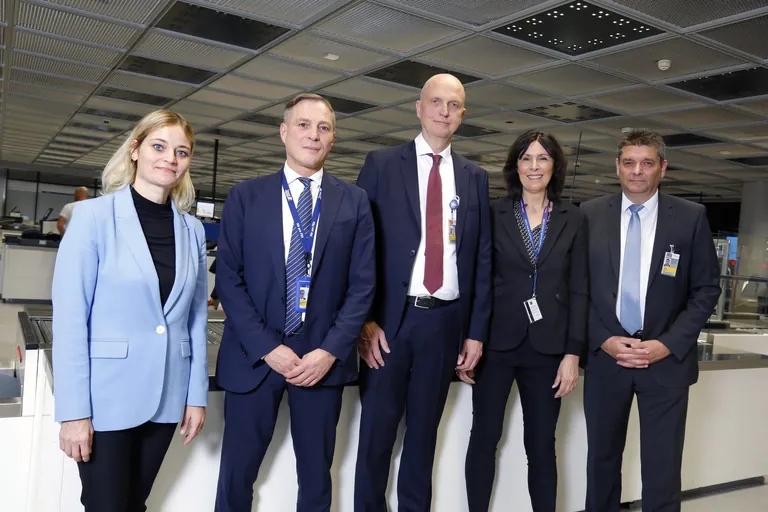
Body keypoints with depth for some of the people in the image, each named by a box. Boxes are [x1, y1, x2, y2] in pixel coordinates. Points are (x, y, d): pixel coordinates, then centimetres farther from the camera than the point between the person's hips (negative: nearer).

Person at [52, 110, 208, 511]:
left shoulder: (192, 230, 4)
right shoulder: (93, 216, -8)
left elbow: (195, 318, 8)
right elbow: (69, 318, -11)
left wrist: (196, 394, 6)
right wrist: (74, 411, -13)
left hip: (165, 394, 4)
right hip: (107, 393, -4)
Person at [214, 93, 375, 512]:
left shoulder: (354, 202, 4)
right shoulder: (245, 197, 2)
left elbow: (362, 284, 1)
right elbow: (228, 278, -3)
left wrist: (330, 351, -10)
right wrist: (267, 348, -12)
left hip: (324, 357, 1)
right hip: (254, 355, 0)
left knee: (316, 476, 14)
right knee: (236, 476, 9)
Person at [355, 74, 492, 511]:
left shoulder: (475, 178, 9)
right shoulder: (382, 164, 1)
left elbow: (482, 259, 8)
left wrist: (476, 330, 3)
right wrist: (364, 319, -10)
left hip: (446, 322, 3)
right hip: (391, 318, -2)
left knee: (424, 432, 15)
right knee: (377, 432, 6)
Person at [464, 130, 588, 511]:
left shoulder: (572, 220, 5)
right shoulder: (494, 214, 1)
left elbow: (578, 291, 3)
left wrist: (573, 352, -2)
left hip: (547, 348, 1)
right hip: (496, 342, -1)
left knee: (542, 444, 9)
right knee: (484, 438, 6)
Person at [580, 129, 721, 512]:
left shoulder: (691, 218, 0)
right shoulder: (590, 215, 2)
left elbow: (706, 290, 1)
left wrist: (668, 344, -9)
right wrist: (603, 340, -8)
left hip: (666, 360, -1)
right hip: (604, 356, 1)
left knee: (662, 467, 3)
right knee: (602, 460, 12)